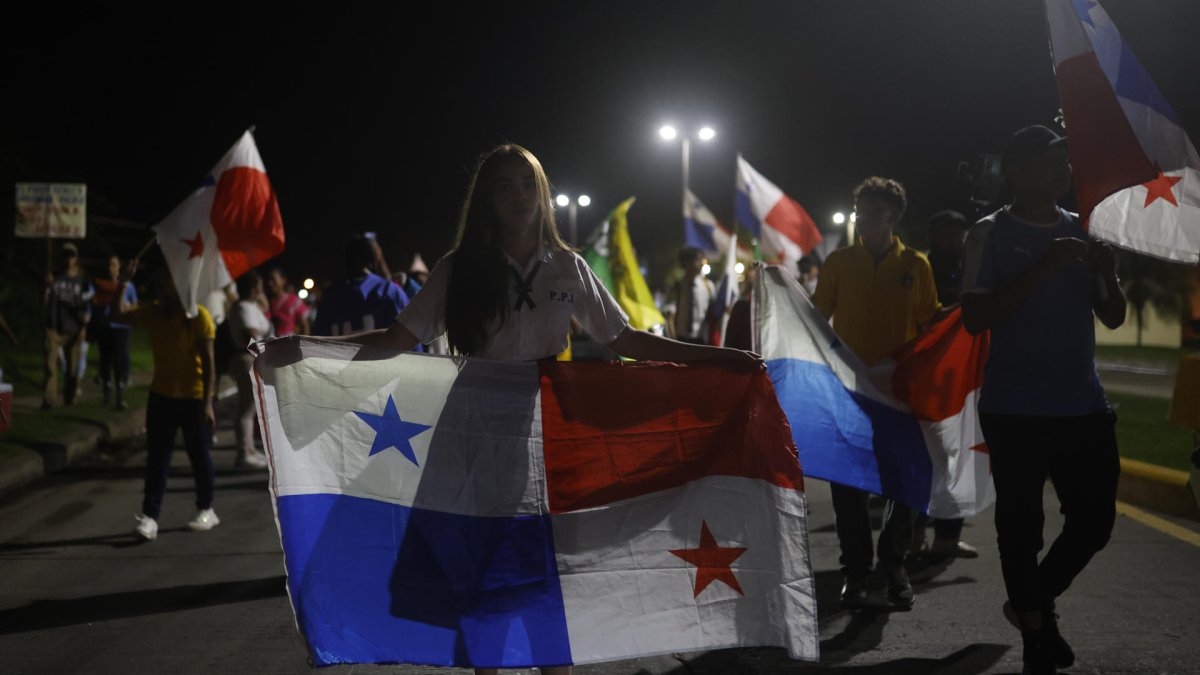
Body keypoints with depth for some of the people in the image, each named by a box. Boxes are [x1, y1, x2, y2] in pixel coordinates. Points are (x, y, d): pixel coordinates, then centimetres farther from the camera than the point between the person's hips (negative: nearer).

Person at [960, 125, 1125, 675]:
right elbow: (974, 318, -14)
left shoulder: (1083, 231, 9)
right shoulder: (991, 234, -5)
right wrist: (1042, 269, -22)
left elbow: (1113, 318, 11)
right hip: (1015, 409, -4)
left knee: (1095, 518, 6)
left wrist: (1108, 276, -10)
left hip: (1084, 404, 4)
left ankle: (1034, 602, 29)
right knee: (1021, 523, 3)